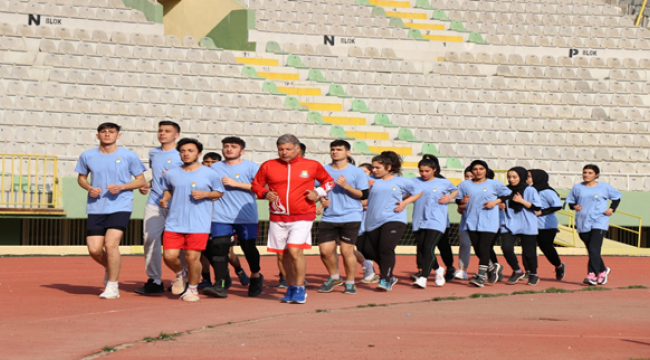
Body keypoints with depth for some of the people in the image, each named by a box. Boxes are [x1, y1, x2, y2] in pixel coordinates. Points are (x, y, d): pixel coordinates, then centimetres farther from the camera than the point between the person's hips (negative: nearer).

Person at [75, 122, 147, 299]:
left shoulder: (129, 156, -1)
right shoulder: (87, 156, 5)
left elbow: (141, 180, 5)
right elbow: (81, 178, 19)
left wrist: (121, 187, -12)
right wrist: (89, 188, -4)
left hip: (120, 207, -3)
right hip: (95, 208, 3)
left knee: (111, 243, -17)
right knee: (94, 249, -3)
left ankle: (112, 287, -1)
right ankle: (109, 268, 32)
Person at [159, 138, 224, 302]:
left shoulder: (210, 174, 2)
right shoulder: (171, 174, 10)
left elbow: (219, 192, 11)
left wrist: (205, 194, -7)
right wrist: (165, 199, 4)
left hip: (198, 225, -2)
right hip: (174, 222, 3)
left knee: (193, 257, -7)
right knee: (169, 256, -7)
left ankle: (192, 288, 17)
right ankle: (180, 274, 26)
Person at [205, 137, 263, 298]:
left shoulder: (251, 167, 2)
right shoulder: (215, 167, 14)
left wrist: (236, 183, -12)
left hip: (246, 217, -2)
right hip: (221, 217, 2)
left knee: (248, 247, 5)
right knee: (219, 249, -9)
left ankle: (256, 277, 31)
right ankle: (220, 286, -12)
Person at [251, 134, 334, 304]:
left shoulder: (312, 166, 3)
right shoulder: (268, 166, 4)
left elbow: (329, 181, 16)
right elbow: (256, 185, 15)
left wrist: (318, 192, -2)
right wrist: (265, 193, -6)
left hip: (303, 216, -3)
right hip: (277, 218, 3)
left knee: (295, 250, -17)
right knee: (283, 255, 7)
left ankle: (300, 288, -1)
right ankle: (291, 288, 24)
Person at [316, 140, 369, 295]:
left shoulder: (357, 172, 0)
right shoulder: (324, 170, 8)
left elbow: (364, 195, -3)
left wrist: (346, 186, -14)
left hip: (350, 218, -3)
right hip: (328, 218, 3)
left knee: (346, 251, -5)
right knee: (325, 250, -2)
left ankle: (350, 282, 14)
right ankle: (334, 277, 23)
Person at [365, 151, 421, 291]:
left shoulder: (402, 181, 7)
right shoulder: (372, 181, 9)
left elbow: (418, 192, 18)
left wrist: (405, 202, 4)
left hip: (394, 220, -3)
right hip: (373, 221, 4)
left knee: (386, 249, -20)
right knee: (377, 253, 8)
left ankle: (385, 280, -15)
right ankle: (390, 277, 28)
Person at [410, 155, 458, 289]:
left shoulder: (444, 183, 7)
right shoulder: (415, 182, 9)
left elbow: (456, 191, 22)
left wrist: (449, 198, 3)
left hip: (436, 221, -3)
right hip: (419, 221, 4)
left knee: (428, 248, -16)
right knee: (420, 249, 7)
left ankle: (423, 278, -18)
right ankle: (438, 269, 32)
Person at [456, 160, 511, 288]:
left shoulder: (494, 184, 3)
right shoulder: (465, 185, 10)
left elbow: (508, 194, 9)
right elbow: (457, 198, 14)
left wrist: (496, 201, -5)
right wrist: (462, 200, -8)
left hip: (489, 222, -4)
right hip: (472, 221, 4)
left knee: (483, 247, -13)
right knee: (477, 248, 6)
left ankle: (481, 276, -13)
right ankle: (492, 267, 30)